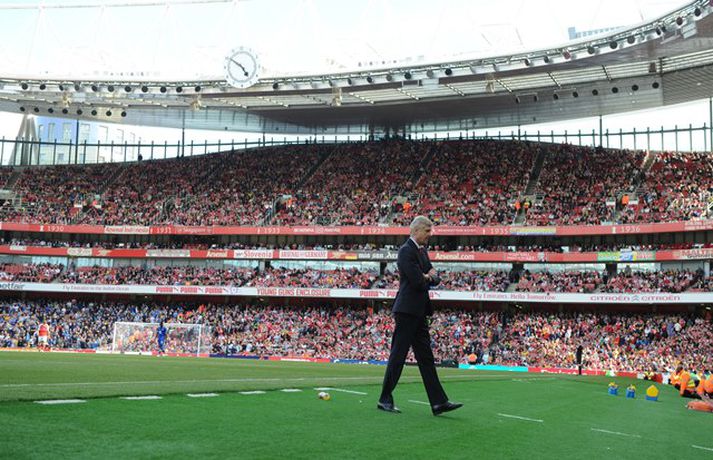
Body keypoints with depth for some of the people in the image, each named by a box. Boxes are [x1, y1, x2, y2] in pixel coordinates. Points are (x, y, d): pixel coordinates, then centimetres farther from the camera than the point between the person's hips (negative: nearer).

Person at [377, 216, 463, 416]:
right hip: (407, 310, -9)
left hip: (419, 312, 9)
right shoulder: (406, 251, -13)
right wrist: (427, 278, -1)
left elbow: (435, 279, 15)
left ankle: (438, 402, 7)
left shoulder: (422, 251, 16)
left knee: (426, 357, 7)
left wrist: (429, 277, -6)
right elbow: (417, 281, -21)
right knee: (398, 355, -2)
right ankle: (385, 399, 7)